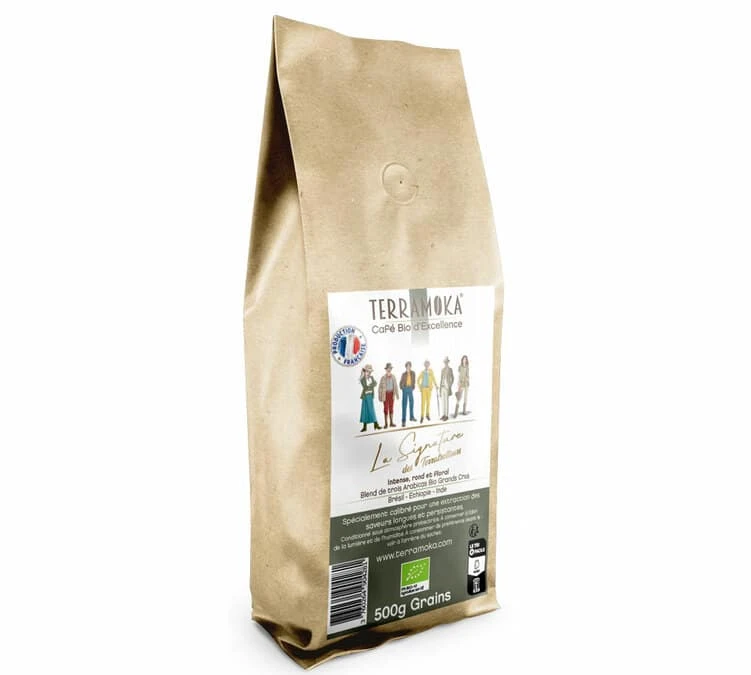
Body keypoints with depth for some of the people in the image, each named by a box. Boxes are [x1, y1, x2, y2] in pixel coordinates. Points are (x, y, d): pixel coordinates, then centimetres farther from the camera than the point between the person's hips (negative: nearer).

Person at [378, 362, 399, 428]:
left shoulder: (393, 377, 0)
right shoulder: (383, 378, -10)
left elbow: (395, 386, 3)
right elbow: (380, 387, -7)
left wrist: (397, 395, -3)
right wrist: (380, 397, -8)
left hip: (391, 394, 3)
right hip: (385, 394, -3)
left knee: (391, 408, 8)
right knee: (386, 408, -2)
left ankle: (391, 423, 16)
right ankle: (386, 423, 3)